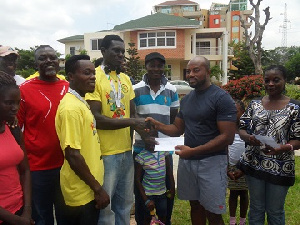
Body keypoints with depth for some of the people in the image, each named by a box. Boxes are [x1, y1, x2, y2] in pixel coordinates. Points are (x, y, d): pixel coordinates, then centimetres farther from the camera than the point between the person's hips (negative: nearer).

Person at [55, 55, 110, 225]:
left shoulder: (81, 102, 8)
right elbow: (73, 155, -25)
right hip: (82, 191, -9)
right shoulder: (71, 107, -21)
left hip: (88, 189, 9)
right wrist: (98, 188, -18)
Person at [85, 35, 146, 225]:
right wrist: (130, 122, -17)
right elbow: (96, 118, -17)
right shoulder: (94, 77, -11)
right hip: (105, 153, -6)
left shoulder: (125, 79, 11)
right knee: (105, 205, 9)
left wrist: (144, 133, -1)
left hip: (126, 151, 7)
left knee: (125, 202, 19)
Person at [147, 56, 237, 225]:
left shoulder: (222, 98, -12)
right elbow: (178, 129, 14)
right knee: (195, 205, 18)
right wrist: (158, 125, -6)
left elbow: (227, 137, -18)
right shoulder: (186, 99, 10)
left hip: (211, 161, -6)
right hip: (187, 160, 6)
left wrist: (193, 151, -22)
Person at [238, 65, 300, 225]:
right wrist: (249, 138, -18)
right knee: (256, 208, 18)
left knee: (275, 212, 15)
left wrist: (281, 149, -26)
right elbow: (242, 129, 5)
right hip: (254, 164, 2)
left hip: (280, 168, -2)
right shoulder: (255, 104, 3)